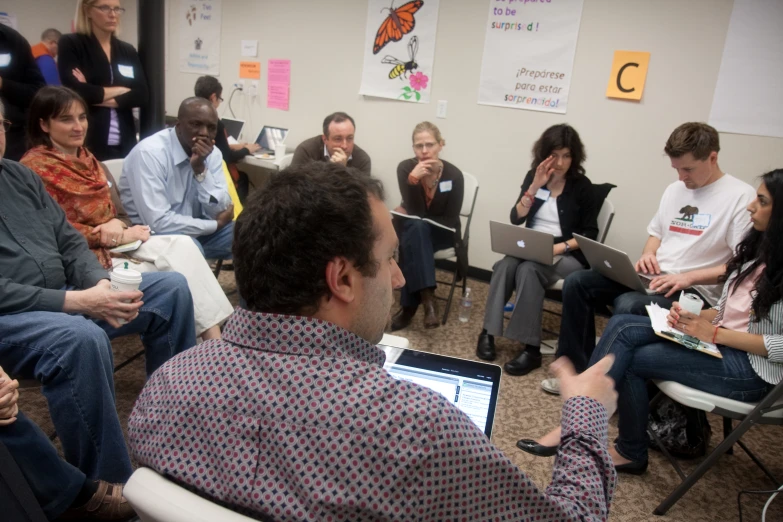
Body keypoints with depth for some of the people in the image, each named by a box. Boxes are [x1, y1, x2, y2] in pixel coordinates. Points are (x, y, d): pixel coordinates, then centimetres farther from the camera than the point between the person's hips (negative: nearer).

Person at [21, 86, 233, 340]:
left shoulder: (86, 158, 16)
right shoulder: (35, 168, -8)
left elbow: (115, 210, 12)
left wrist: (117, 224, -12)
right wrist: (115, 236, -14)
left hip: (114, 242, 7)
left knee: (182, 244, -18)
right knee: (173, 279, -23)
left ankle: (215, 337, -25)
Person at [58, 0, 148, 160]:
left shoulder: (128, 51, 13)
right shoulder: (71, 44, 1)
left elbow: (142, 95, 0)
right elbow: (75, 92, -13)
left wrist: (95, 97, -9)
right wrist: (120, 90, -4)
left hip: (124, 144, 4)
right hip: (87, 143, -4)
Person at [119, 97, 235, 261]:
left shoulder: (213, 154, -3)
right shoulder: (150, 153, -21)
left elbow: (219, 211, -9)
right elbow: (157, 222, -27)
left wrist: (200, 169, -22)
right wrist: (216, 224, -18)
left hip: (193, 230, 6)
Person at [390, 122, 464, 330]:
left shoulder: (453, 174, -16)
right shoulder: (405, 168, -13)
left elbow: (451, 220, -12)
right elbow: (414, 212, -21)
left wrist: (408, 217, -18)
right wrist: (413, 179, -37)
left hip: (443, 232, -1)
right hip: (415, 230, 1)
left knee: (411, 238, -33)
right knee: (414, 228, -35)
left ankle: (409, 306, -28)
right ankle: (427, 298, -41)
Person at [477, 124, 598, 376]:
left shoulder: (582, 186, -2)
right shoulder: (533, 176, 6)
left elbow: (590, 233, -4)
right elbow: (516, 219, -3)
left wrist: (559, 247, -19)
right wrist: (535, 187, -14)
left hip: (567, 255, -3)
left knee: (528, 270, -33)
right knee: (505, 265, -29)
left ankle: (531, 348, -29)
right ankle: (489, 332, -23)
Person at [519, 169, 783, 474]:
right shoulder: (755, 248, 9)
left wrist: (714, 333, -20)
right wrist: (695, 317, -6)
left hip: (753, 365, -7)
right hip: (720, 341, 7)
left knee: (631, 359, -18)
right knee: (622, 327, -14)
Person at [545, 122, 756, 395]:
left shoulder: (741, 197, -9)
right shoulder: (674, 190, 15)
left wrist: (688, 277, -23)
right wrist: (648, 254, 2)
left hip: (695, 291, -7)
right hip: (653, 278, 8)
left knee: (628, 306, -35)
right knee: (577, 282, -8)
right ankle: (578, 369, -3)